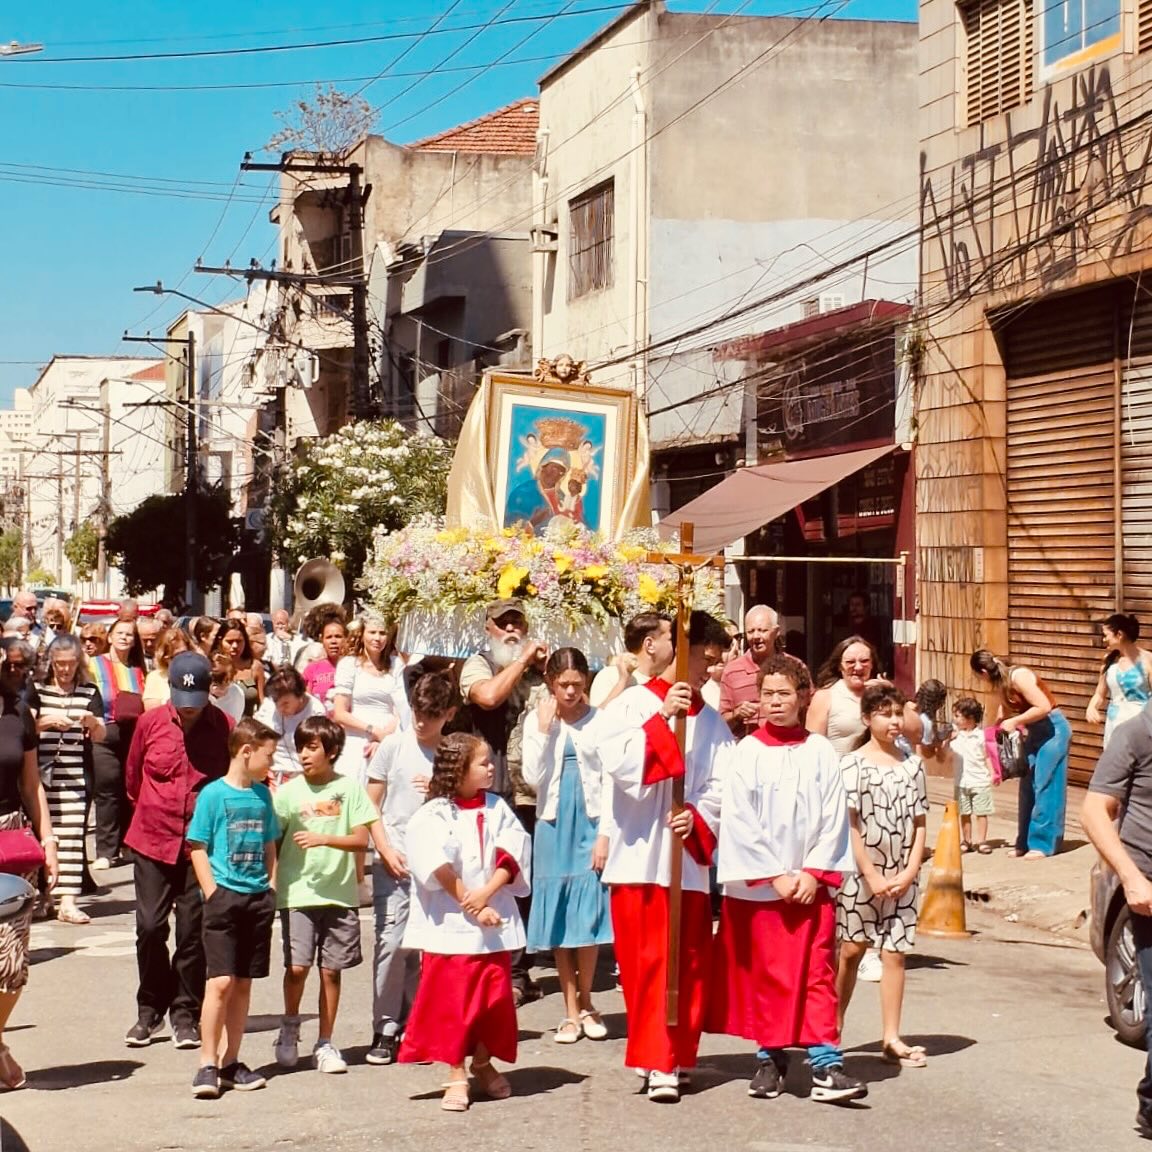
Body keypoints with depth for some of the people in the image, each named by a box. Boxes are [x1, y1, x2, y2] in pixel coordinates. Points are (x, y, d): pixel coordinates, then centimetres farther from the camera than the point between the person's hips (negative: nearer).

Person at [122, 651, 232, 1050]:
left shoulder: (224, 728, -7)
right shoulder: (150, 723, -2)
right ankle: (150, 1010, 18)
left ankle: (185, 1014, 15)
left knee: (193, 931, 2)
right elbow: (132, 776, 14)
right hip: (152, 841, 1)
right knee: (149, 927, 0)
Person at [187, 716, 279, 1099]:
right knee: (220, 981, -11)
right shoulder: (213, 794, -6)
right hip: (224, 898, -6)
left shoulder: (262, 795, 10)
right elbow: (198, 848, -5)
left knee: (243, 984, 9)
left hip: (258, 899, 6)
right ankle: (207, 1065, -4)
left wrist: (271, 888, 9)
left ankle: (230, 1062, 16)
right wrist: (213, 894, -11)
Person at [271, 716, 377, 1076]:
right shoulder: (288, 791, 2)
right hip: (297, 892, 0)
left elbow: (361, 840, -2)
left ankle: (325, 1044, 17)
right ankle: (290, 1027, 18)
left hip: (339, 893, 1)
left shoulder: (349, 788, 2)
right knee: (297, 966, -9)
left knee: (331, 970, 4)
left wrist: (324, 838, -17)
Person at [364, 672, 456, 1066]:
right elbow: (371, 805, 7)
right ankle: (385, 1030, 1)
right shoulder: (394, 745, 3)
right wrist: (387, 850, -3)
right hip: (394, 863, -1)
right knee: (392, 943, -7)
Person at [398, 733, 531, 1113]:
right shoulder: (435, 814, -5)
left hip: (493, 918, 4)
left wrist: (487, 893, -15)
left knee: (494, 997, 9)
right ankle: (456, 1076, 8)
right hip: (451, 921, -4)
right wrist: (471, 906, -16)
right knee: (452, 1000, -1)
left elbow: (512, 856, -1)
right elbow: (439, 868, -13)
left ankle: (483, 1066, 28)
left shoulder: (496, 808, 7)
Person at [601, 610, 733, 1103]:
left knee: (687, 962, 3)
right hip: (638, 851, -3)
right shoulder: (632, 704, -2)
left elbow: (720, 786, 4)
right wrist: (662, 717, -20)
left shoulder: (712, 722, 9)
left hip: (688, 854, 3)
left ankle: (668, 1055, 11)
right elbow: (618, 763, -16)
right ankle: (658, 1056, 10)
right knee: (644, 960, 0)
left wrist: (697, 817, -14)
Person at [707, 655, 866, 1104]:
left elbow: (834, 818, 1)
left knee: (817, 975, -1)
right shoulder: (748, 752, -2)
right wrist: (774, 876, -9)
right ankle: (770, 1059, 18)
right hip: (757, 885, -1)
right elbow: (739, 821, -6)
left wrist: (814, 872, -8)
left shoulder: (821, 752, 2)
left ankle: (826, 1066, -2)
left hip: (811, 884, 1)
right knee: (764, 975, 6)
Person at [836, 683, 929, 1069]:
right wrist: (872, 877, -12)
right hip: (861, 874, -3)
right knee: (851, 951, 3)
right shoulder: (853, 765, -6)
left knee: (894, 953, 3)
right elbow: (850, 826, -9)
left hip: (901, 878, 3)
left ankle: (891, 1038, 5)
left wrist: (910, 872, -5)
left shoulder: (913, 765, 6)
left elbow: (920, 824, 6)